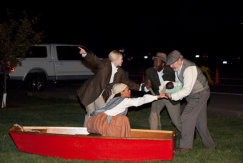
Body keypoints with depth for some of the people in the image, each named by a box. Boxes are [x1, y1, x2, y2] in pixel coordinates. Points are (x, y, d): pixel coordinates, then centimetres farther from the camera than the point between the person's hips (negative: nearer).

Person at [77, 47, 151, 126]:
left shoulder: (120, 72, 6)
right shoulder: (104, 64, -14)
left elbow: (127, 82, 15)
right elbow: (94, 60, -26)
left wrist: (141, 87, 14)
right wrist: (85, 54, -46)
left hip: (99, 95, 7)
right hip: (90, 92, -6)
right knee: (91, 113, -1)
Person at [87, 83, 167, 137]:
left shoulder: (114, 99, 24)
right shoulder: (125, 101, 2)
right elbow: (142, 100, 1)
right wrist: (158, 96, 5)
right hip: (101, 122, -9)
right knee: (123, 120, -8)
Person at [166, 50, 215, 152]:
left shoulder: (189, 68, -29)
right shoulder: (177, 68, 1)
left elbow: (187, 89, -31)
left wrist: (173, 96, -31)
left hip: (200, 94, -9)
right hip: (193, 95, 9)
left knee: (187, 116, -15)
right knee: (200, 120, 13)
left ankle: (185, 146, -12)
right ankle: (210, 145, 23)